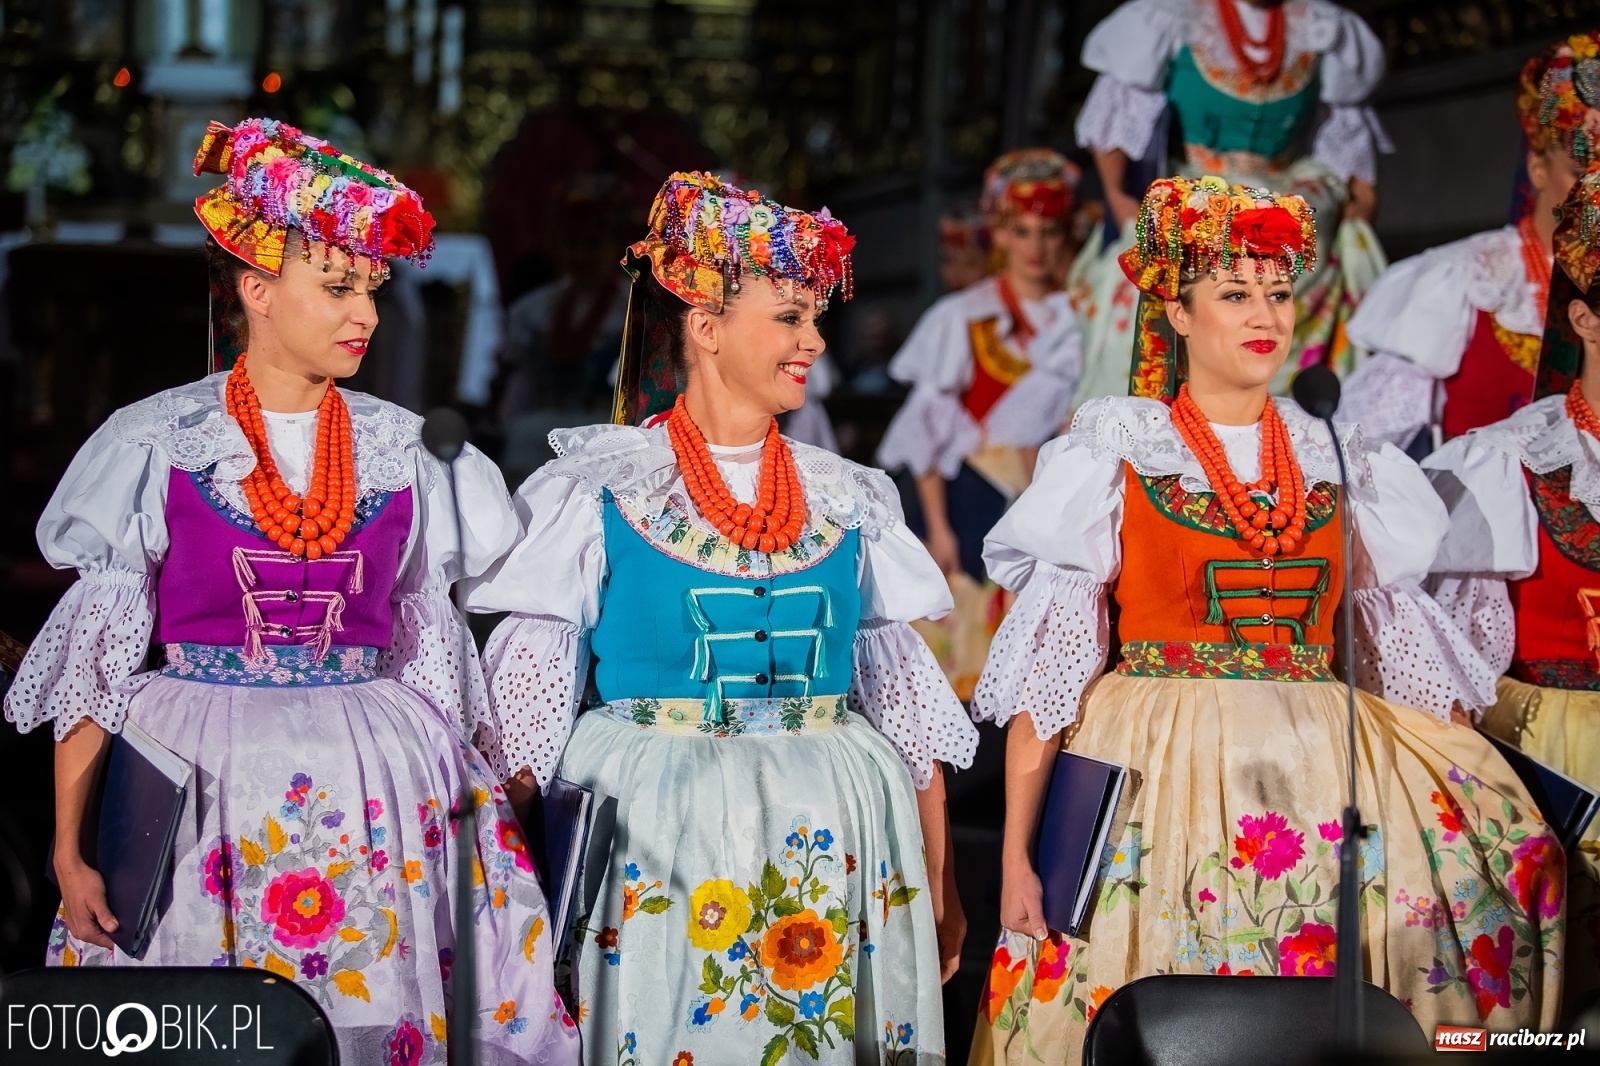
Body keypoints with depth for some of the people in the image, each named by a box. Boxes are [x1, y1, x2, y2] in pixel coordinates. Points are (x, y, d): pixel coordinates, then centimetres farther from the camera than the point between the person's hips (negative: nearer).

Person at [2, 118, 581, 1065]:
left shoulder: (401, 453, 8)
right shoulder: (160, 447, 0)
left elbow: (429, 651, 13)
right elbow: (94, 663, -1)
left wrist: (481, 799, 10)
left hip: (372, 797, 2)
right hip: (193, 780, -2)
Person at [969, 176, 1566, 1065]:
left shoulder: (1339, 464, 12)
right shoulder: (1115, 458, 2)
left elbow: (1402, 654, 14)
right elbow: (1046, 665, -3)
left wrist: (1438, 805, 4)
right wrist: (1016, 855, -9)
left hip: (1322, 777, 3)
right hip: (1160, 781, -3)